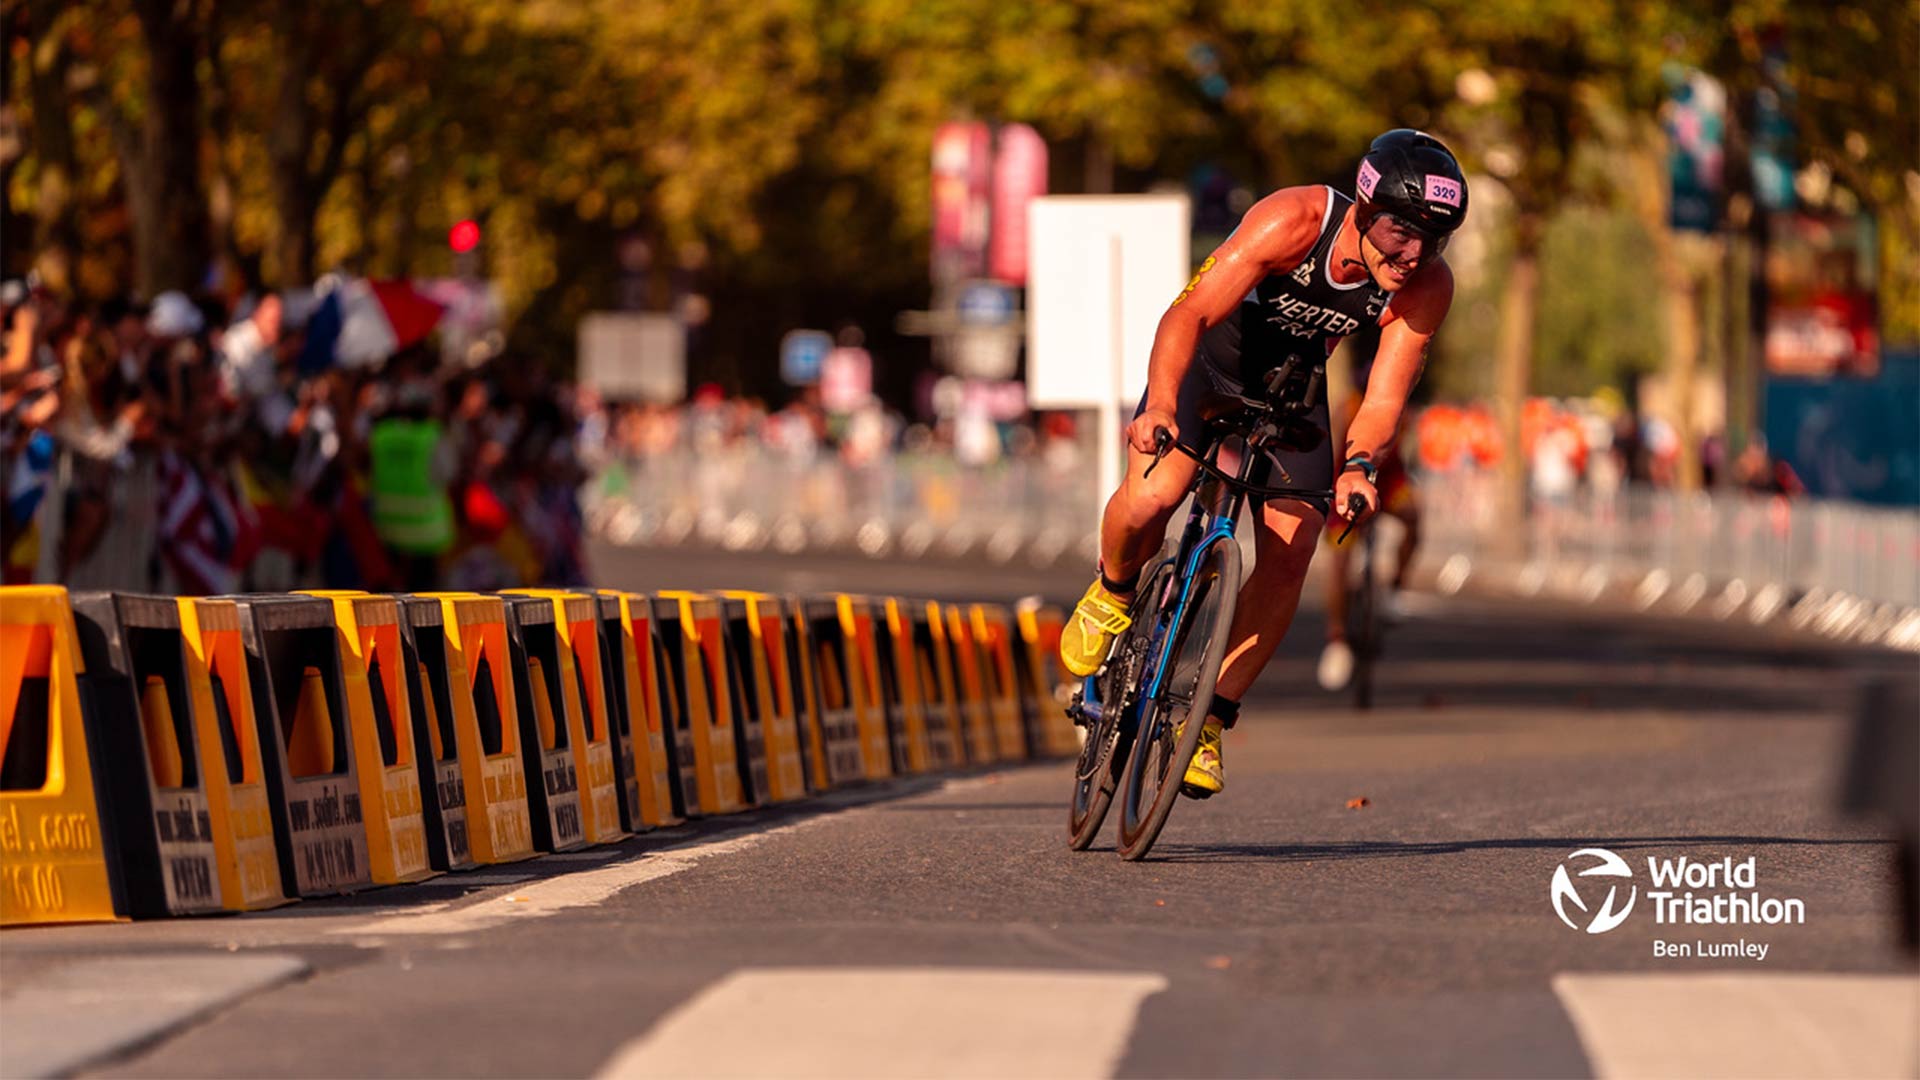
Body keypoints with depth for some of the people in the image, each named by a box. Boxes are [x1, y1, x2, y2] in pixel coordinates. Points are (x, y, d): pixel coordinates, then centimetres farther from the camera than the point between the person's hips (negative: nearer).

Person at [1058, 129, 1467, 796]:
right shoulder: (1294, 221, -34)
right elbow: (1191, 313, -38)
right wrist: (1161, 404, -54)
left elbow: (1384, 399, -22)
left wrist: (1357, 466, -44)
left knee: (1290, 552, -13)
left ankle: (1210, 717, 1)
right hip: (1209, 356, -3)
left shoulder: (1427, 288, -23)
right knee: (1151, 496, -28)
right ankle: (1114, 594, 6)